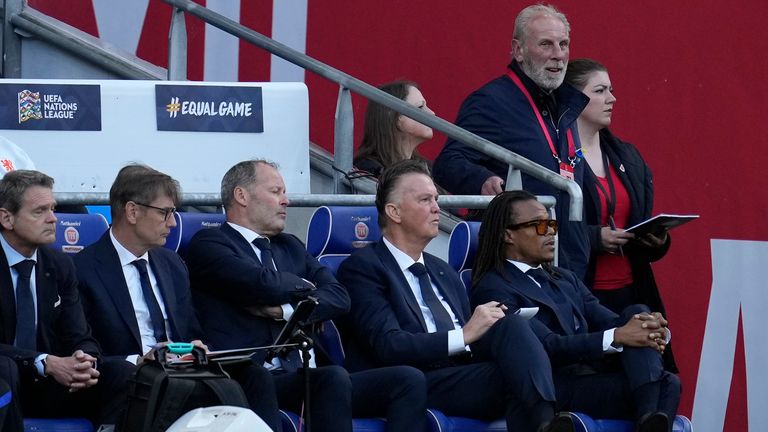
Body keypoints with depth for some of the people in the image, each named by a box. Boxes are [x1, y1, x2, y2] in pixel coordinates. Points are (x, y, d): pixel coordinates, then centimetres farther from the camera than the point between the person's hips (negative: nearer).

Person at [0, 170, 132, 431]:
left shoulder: (60, 266, 9)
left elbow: (79, 338, 5)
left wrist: (85, 362, -19)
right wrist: (47, 363, -28)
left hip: (47, 389, 5)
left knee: (123, 375, -18)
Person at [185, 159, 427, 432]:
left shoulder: (290, 246, 27)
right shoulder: (208, 244, 4)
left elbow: (339, 297, 12)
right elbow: (264, 284, -14)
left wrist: (285, 310, -5)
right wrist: (305, 287, 8)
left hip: (307, 376, 8)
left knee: (408, 380, -14)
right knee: (334, 378, -36)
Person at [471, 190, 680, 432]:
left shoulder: (565, 280, 28)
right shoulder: (493, 290, -1)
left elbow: (606, 322, 15)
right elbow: (549, 346, -14)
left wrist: (652, 327, -11)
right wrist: (616, 337, -25)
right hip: (558, 387, -8)